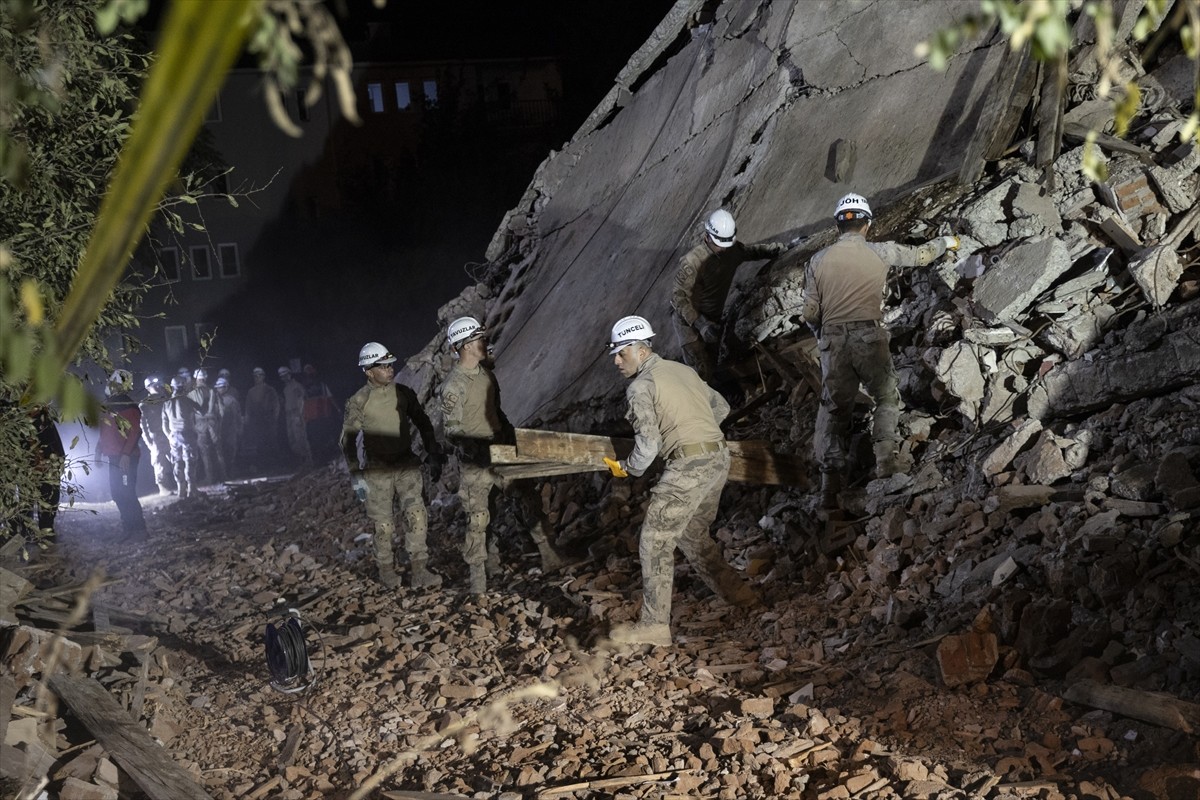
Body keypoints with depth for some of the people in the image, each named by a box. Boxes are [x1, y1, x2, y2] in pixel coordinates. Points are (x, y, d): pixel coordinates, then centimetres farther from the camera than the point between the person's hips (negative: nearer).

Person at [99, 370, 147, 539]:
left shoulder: (130, 407, -13)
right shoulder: (108, 406, 14)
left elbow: (135, 432, -20)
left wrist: (126, 454, -25)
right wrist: (100, 450, 19)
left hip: (126, 457, -9)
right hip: (114, 456, 9)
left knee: (126, 493, -10)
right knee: (117, 492, 12)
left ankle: (138, 529, -4)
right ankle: (128, 526, 19)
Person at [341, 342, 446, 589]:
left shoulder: (404, 393, 1)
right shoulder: (358, 401, -9)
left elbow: (423, 424, 11)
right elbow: (347, 441, -5)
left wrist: (434, 456, 8)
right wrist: (356, 476, -10)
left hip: (406, 465, 3)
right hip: (377, 469, -3)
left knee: (417, 516, -7)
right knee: (384, 526, 4)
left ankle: (419, 572, -2)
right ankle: (387, 572, 23)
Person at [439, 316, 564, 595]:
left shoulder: (485, 373, 7)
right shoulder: (453, 386, -16)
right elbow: (451, 430, -15)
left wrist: (511, 436, 12)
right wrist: (476, 449, -26)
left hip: (501, 451, 7)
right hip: (475, 460, -7)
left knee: (530, 498, 5)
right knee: (477, 517, 1)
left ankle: (548, 554, 14)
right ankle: (478, 573, 15)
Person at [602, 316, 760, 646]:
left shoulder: (640, 386, -7)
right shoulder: (683, 370, 16)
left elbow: (648, 442, -14)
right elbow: (721, 407, 23)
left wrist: (628, 468, 3)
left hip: (689, 466, -8)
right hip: (719, 459, 8)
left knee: (655, 543, -1)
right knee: (692, 534, 25)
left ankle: (654, 625, -1)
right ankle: (735, 591, 32)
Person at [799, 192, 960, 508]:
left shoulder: (818, 260, 6)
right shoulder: (881, 252, 3)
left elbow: (809, 312, 6)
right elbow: (919, 255, 20)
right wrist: (945, 242, 40)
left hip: (833, 341, 2)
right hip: (869, 337, -2)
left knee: (834, 408, 8)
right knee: (886, 396, 17)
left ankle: (830, 480, 5)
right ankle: (886, 454, -3)